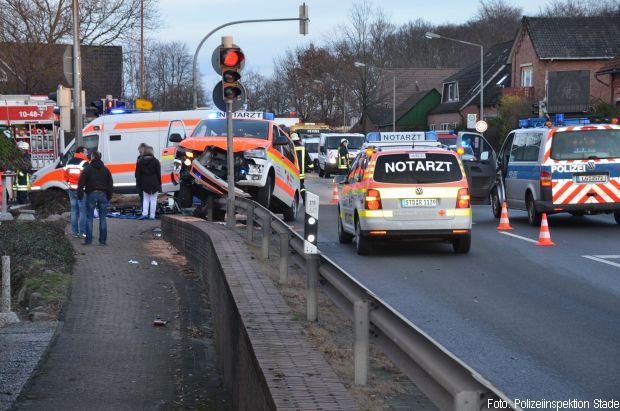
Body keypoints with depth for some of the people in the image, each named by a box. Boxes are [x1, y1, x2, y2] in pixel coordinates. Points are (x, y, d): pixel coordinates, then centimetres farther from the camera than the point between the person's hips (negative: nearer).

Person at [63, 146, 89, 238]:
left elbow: (65, 174, 14)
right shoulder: (84, 163, -13)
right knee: (83, 211, -3)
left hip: (72, 190, 7)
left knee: (74, 211, 12)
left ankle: (75, 232, 14)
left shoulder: (69, 162, 12)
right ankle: (83, 232, -4)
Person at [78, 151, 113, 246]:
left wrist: (80, 195, -3)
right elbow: (110, 184, 9)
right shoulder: (106, 170, 8)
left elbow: (81, 183, -7)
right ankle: (102, 240, 4)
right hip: (103, 195, 3)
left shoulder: (88, 169, -2)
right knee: (103, 218, 5)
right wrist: (109, 197, 13)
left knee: (89, 217, 3)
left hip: (91, 194, -3)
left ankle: (88, 239, 1)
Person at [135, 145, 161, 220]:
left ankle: (144, 213, 0)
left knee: (146, 198, 12)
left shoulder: (140, 162, 3)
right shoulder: (155, 161, -3)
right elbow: (158, 174, -2)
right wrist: (159, 184, 3)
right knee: (153, 199, 1)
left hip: (145, 183, 2)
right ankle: (152, 215, -1)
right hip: (154, 183, -2)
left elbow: (138, 174, 4)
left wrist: (139, 183, 8)